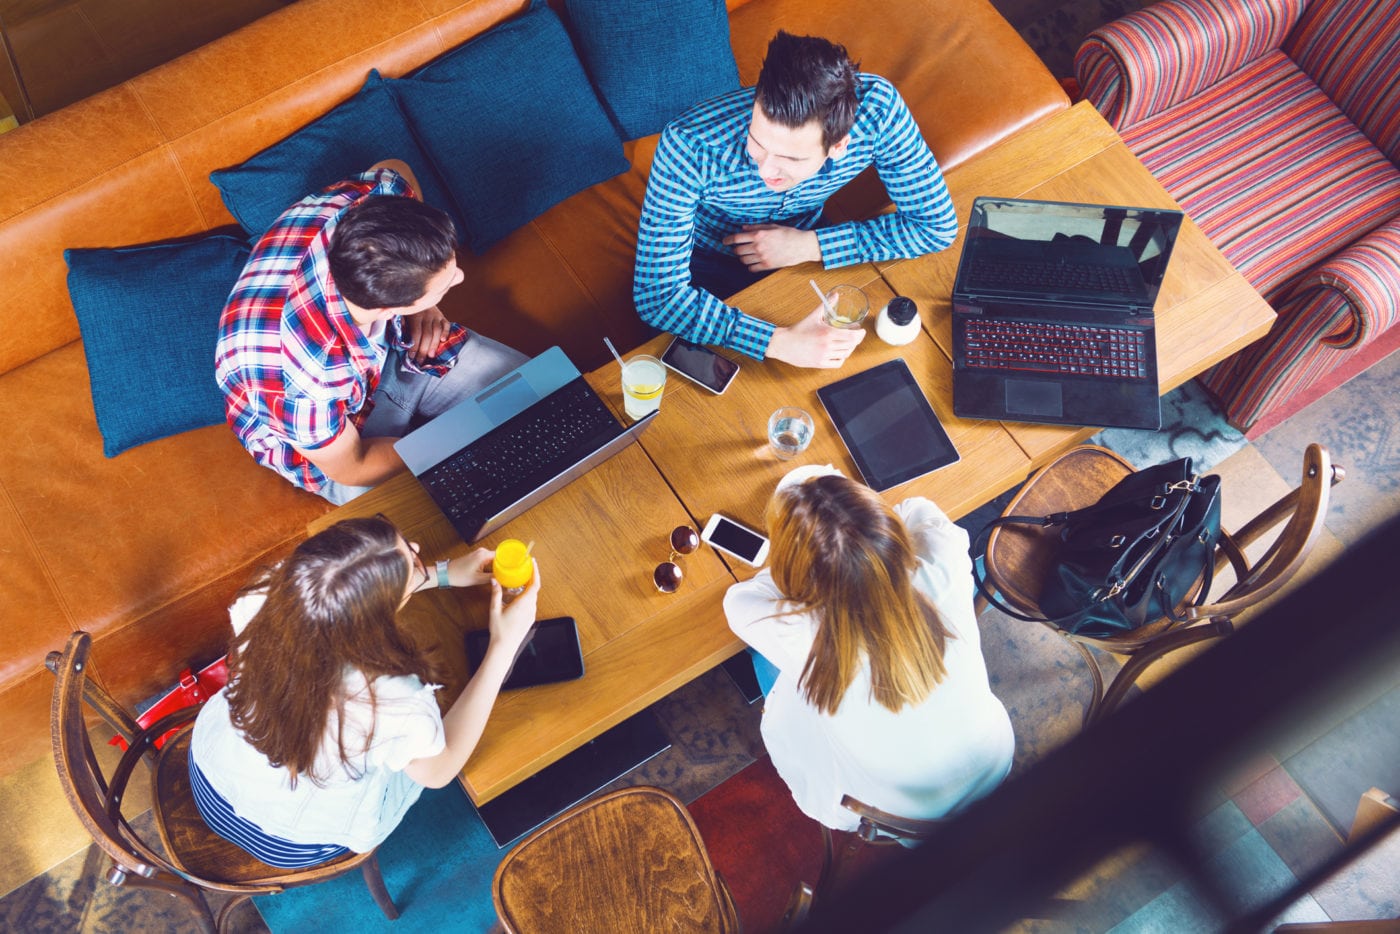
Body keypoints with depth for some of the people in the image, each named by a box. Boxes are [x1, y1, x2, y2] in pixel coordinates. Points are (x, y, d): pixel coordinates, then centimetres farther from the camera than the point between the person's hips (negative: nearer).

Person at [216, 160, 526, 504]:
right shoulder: (305, 381, -45)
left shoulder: (366, 204, -33)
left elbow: (395, 170, -5)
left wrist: (421, 303, -11)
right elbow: (351, 468, -23)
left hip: (393, 346, 5)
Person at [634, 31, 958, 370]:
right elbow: (656, 294, -37)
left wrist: (810, 246, -26)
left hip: (805, 247, 4)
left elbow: (937, 224, -18)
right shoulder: (689, 145, -38)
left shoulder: (875, 108, -30)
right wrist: (779, 342, -48)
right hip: (708, 270, -3)